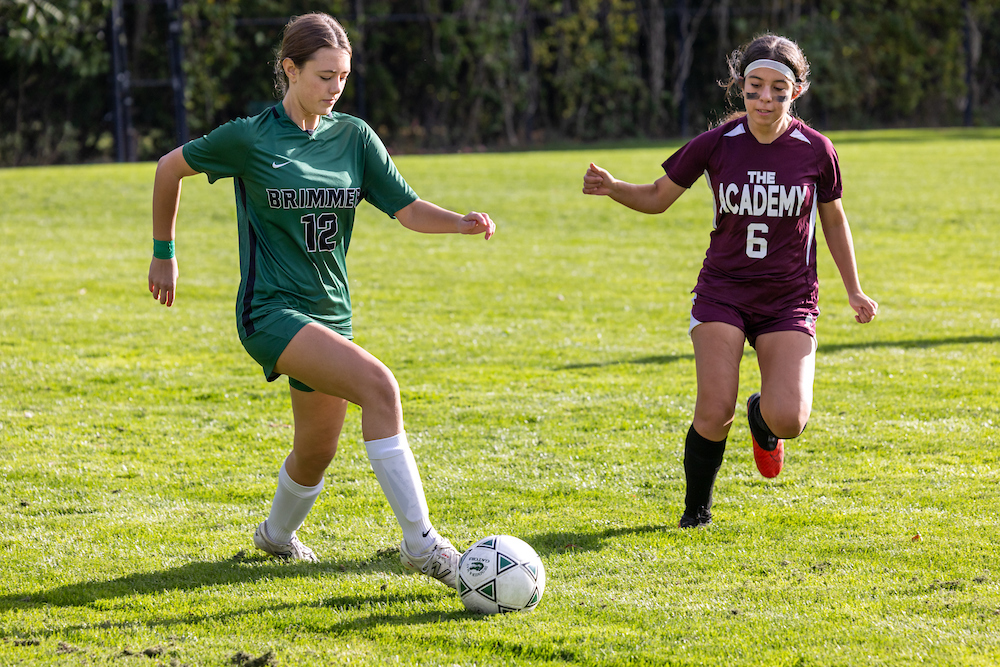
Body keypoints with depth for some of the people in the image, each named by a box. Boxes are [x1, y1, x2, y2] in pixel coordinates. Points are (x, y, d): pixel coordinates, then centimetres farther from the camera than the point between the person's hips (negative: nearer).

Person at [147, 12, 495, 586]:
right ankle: (421, 544, -29)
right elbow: (170, 168, 7)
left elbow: (409, 210, 1)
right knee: (378, 384, -28)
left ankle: (277, 534, 49)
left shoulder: (354, 136, 4)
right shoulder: (250, 139, -8)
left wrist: (462, 222, -19)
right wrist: (164, 254, 12)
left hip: (330, 312, 6)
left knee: (318, 452, 15)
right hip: (271, 311, -6)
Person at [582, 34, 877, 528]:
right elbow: (657, 198, 5)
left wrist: (854, 291, 11)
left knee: (788, 420, -18)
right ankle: (696, 509, 11)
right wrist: (610, 188, -14)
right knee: (714, 413, -18)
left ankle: (763, 419, 23)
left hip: (789, 301, 0)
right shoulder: (716, 144, -6)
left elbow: (833, 218, 11)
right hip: (722, 292, 0)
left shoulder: (816, 150, -6)